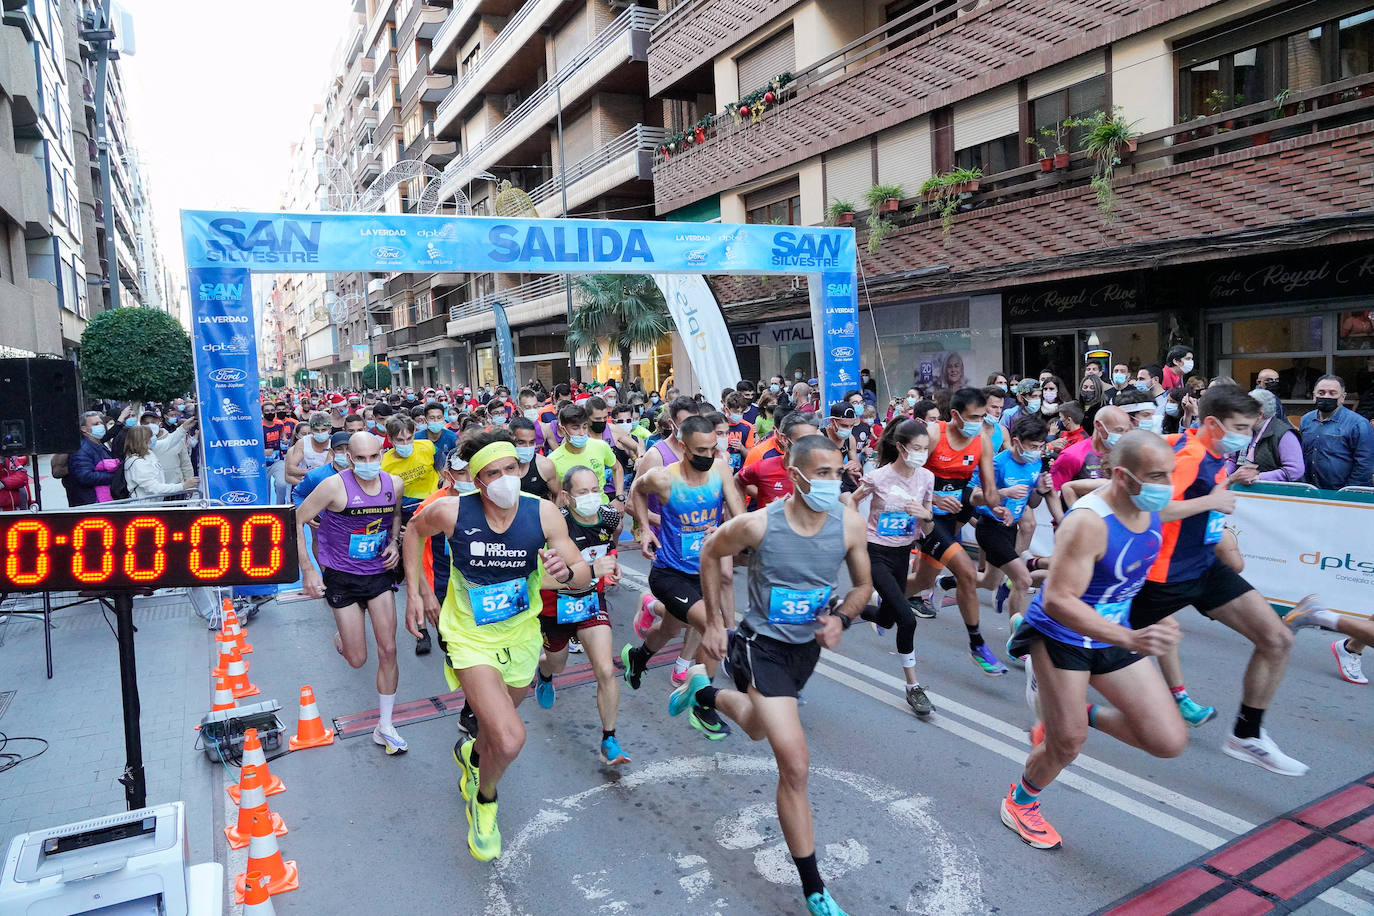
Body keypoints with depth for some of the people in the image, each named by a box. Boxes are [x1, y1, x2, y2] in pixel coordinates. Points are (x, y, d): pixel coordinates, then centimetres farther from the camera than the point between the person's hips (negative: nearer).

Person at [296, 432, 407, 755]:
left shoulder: (393, 484, -6)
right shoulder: (335, 486, -20)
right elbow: (297, 521, -11)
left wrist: (394, 542, -2)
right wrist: (308, 570, -14)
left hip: (379, 573, 3)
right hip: (342, 577, -3)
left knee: (388, 651, -1)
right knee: (357, 659, 4)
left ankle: (385, 727, 12)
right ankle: (341, 639, 44)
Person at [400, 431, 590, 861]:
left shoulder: (543, 513, -20)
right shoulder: (450, 510, -22)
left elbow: (583, 574, -16)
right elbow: (415, 531, 2)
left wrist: (566, 571, -39)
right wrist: (415, 591, -2)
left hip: (520, 634, 3)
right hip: (470, 636, -3)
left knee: (498, 726, 27)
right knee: (510, 739, -19)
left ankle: (472, 753, 65)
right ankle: (483, 799, 16)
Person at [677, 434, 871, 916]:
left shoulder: (850, 524, -16)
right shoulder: (758, 524, -25)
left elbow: (862, 585, 1)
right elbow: (710, 554, -4)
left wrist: (841, 618, -19)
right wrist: (714, 622, -2)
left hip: (807, 646, 5)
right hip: (761, 645, -5)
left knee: (759, 728, 30)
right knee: (795, 765, -13)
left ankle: (703, 691, 61)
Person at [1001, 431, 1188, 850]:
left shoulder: (1149, 509, -6)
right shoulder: (1087, 523, -30)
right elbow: (1057, 600, -35)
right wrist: (1129, 639, -43)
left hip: (1114, 637, 7)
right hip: (1059, 638, -7)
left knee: (1169, 742, -1)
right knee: (1068, 744, 2)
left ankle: (1080, 713, 24)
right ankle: (1020, 802, 32)